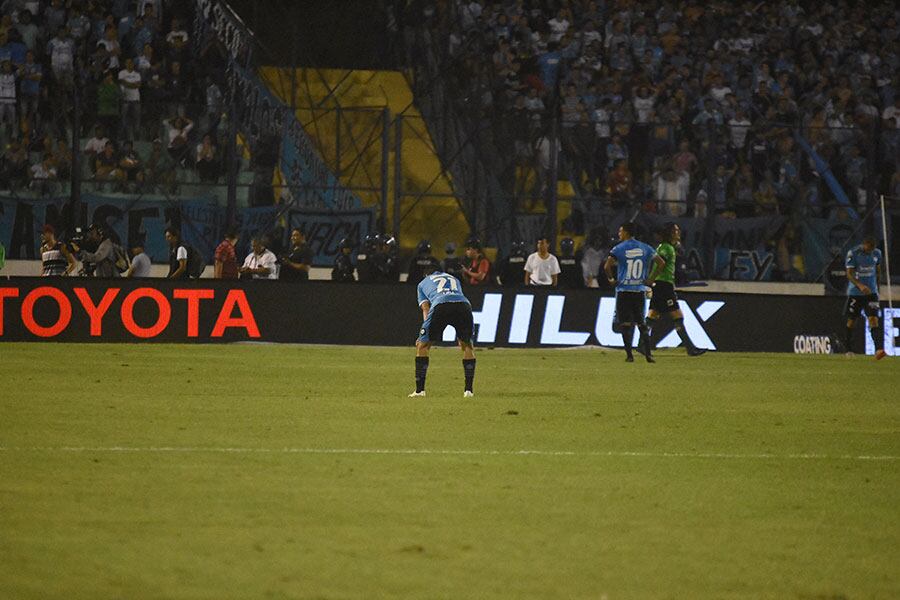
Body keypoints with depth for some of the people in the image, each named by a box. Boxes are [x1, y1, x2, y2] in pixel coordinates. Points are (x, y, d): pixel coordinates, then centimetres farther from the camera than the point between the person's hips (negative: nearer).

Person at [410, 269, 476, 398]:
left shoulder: (423, 283, 34)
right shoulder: (454, 279, 43)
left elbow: (426, 309, 22)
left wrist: (424, 335, 16)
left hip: (440, 305, -2)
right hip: (463, 304, 2)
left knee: (422, 345, 13)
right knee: (467, 346, 22)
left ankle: (419, 390, 8)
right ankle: (468, 390, 16)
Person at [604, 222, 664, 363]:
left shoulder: (619, 248, -6)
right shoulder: (645, 248, 5)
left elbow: (607, 266, -18)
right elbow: (661, 263, 4)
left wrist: (611, 279, -2)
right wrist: (651, 279, 9)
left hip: (623, 290, -3)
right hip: (639, 290, 3)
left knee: (625, 323, 2)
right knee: (641, 322, 10)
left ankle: (629, 355, -2)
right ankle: (648, 353, 1)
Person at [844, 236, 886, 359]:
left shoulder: (877, 253, 1)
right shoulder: (853, 254, -12)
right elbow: (849, 274, -17)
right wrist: (860, 285, -33)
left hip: (871, 292, 2)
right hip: (855, 292, -2)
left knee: (873, 319, -13)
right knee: (851, 321, 7)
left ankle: (879, 349, -25)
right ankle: (849, 350, 23)